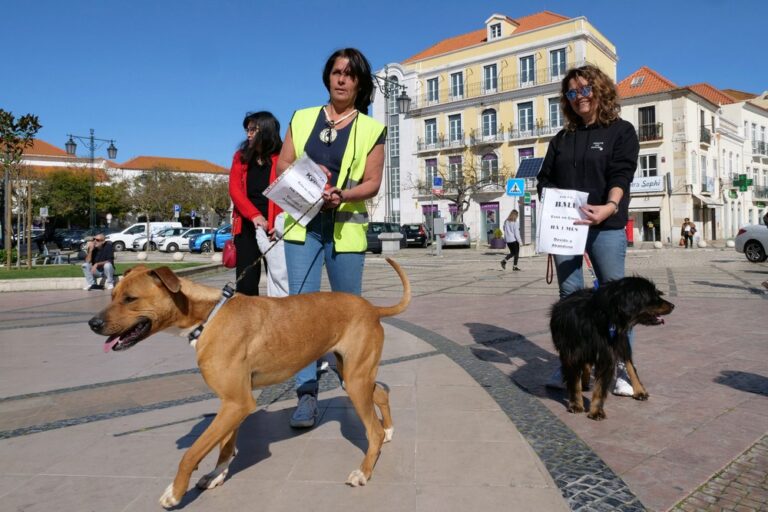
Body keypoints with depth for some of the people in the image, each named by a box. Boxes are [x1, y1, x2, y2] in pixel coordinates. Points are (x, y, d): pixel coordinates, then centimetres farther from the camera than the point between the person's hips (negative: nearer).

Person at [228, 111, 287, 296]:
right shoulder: (241, 156, 12)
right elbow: (235, 189, 2)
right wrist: (254, 215, -13)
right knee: (245, 280, 5)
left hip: (273, 228, -4)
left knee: (279, 275, -6)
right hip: (246, 226, 4)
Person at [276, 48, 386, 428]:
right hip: (303, 225, 2)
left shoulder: (371, 130, 7)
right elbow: (283, 165, 11)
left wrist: (342, 194, -20)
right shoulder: (302, 119, 13)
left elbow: (372, 183, 0)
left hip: (346, 228, -1)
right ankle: (307, 394, -3)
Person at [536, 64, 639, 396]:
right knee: (569, 294, 5)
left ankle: (622, 369, 7)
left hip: (606, 227, -3)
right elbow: (546, 179, 13)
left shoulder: (621, 131, 5)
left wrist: (610, 207, -28)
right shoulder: (562, 138, 17)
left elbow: (621, 176, -9)